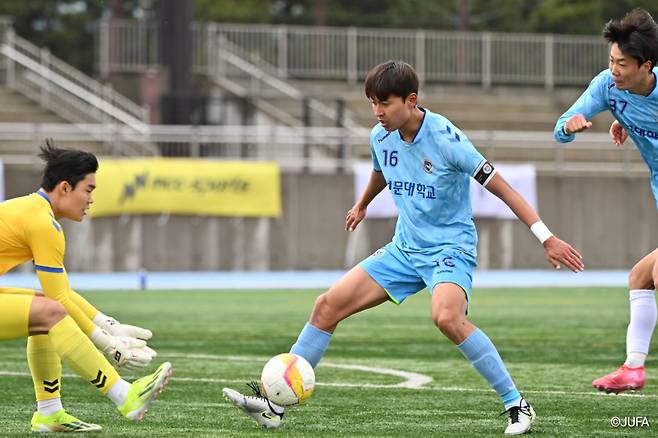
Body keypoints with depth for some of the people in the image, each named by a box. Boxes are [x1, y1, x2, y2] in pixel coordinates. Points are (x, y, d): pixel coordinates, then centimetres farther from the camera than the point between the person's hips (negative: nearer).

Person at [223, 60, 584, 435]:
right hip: (405, 247, 7)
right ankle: (276, 405, 3)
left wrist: (547, 239, -21)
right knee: (328, 306, -2)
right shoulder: (381, 137, 0)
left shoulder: (446, 139, -20)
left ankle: (518, 406, -24)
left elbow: (501, 187, -17)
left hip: (451, 246, -7)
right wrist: (362, 205, 46)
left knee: (447, 317, -36)